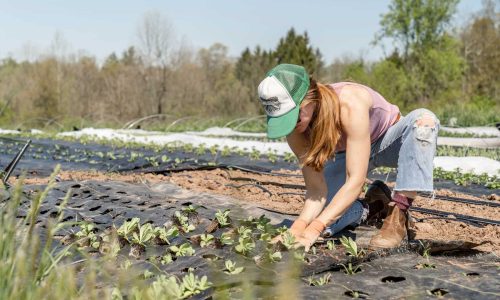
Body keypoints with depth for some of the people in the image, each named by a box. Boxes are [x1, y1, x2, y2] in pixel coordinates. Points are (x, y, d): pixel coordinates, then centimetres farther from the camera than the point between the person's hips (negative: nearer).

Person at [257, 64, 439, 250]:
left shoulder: (350, 104, -41)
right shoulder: (295, 129, -25)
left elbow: (356, 181, -41)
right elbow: (316, 189, -22)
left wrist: (314, 230, -48)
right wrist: (299, 225, -42)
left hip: (388, 141, -3)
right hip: (347, 154, 3)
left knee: (424, 119, -38)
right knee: (314, 218, -18)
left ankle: (398, 215, -29)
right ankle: (374, 206, 9)